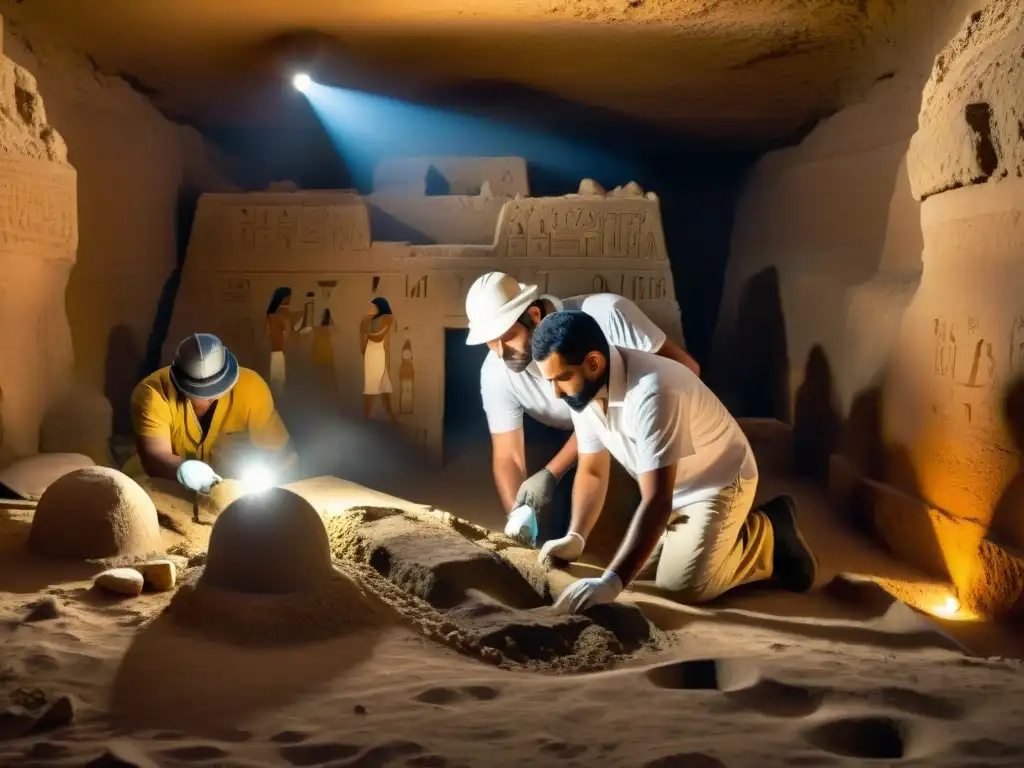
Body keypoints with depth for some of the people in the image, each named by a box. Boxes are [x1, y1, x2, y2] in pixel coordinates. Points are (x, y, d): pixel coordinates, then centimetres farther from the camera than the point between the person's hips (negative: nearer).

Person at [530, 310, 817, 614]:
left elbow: (656, 501, -41)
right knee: (639, 569, 3)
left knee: (684, 585, -20)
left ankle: (768, 537, 4)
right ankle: (726, 536, 21)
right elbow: (592, 471, -1)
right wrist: (574, 538, -18)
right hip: (670, 490, 8)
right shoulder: (584, 391, -13)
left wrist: (611, 582, -48)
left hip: (719, 481, -8)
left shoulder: (651, 392, -38)